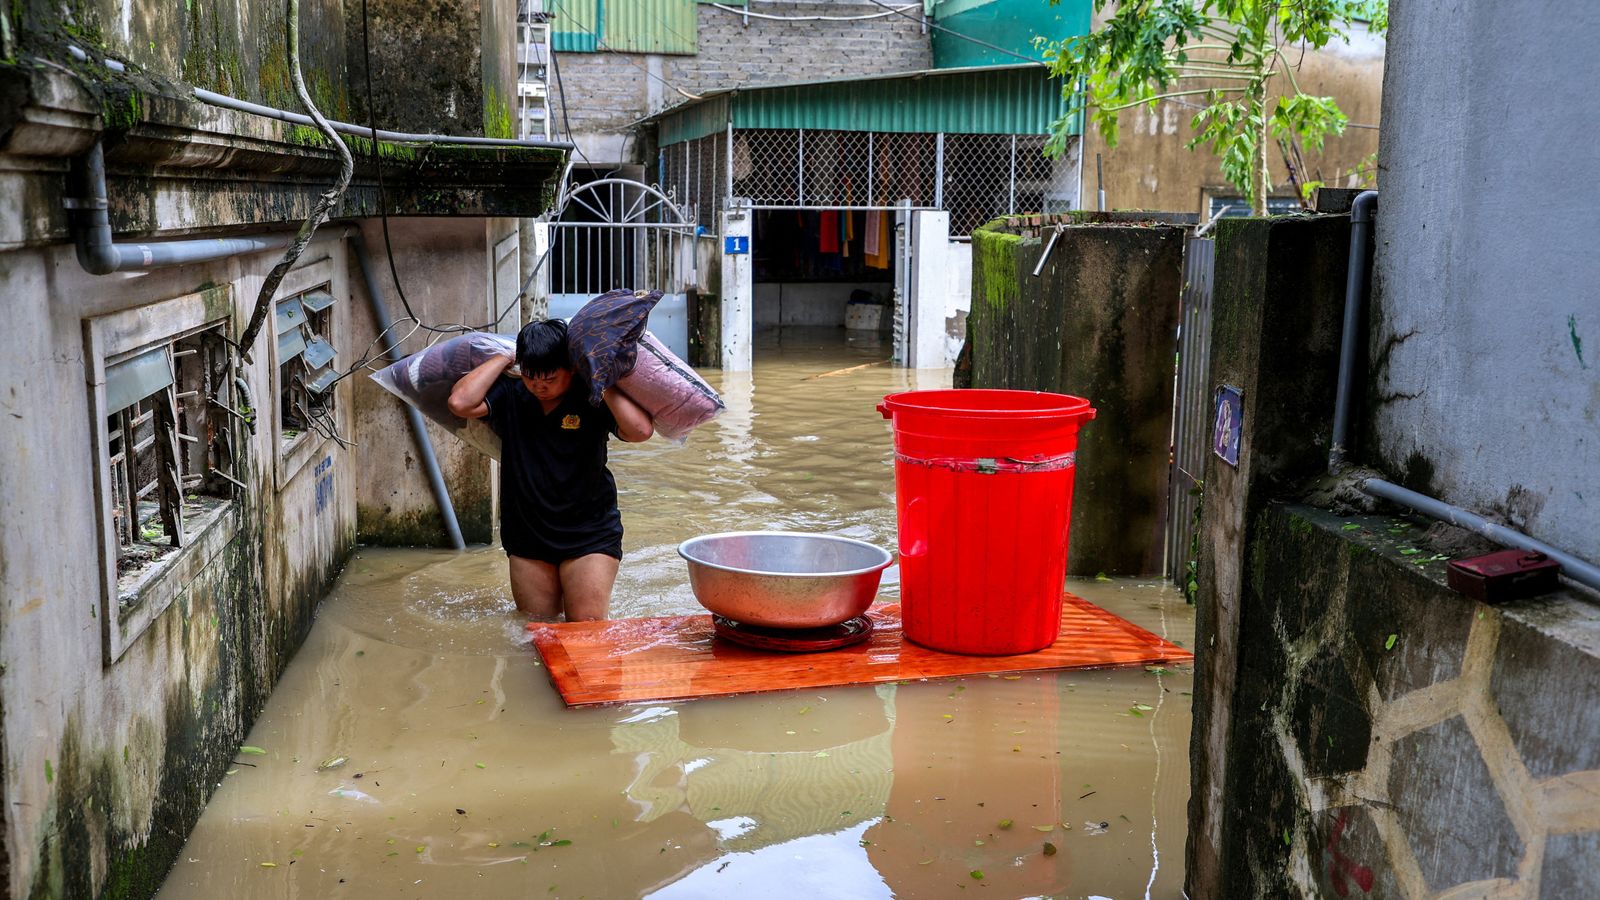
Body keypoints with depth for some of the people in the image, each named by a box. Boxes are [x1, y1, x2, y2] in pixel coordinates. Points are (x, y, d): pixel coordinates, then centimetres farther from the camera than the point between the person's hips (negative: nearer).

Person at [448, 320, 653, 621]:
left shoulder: (592, 399, -9)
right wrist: (504, 358, -10)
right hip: (528, 536, 3)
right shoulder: (509, 396, -2)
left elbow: (640, 430, -25)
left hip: (590, 535, -3)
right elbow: (460, 402, -19)